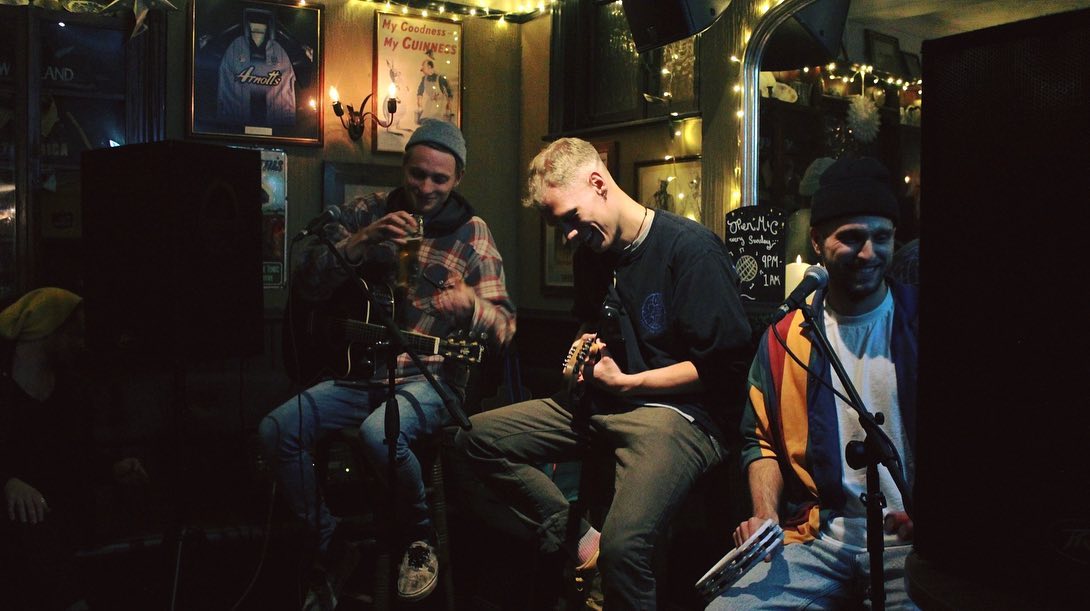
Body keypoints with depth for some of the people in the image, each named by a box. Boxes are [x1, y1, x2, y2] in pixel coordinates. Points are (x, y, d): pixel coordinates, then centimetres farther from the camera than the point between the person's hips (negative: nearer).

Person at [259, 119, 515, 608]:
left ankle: (420, 538, -5)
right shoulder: (367, 211, 7)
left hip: (430, 377, -4)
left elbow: (505, 327, -6)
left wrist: (470, 303, -29)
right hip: (362, 372, 4)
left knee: (378, 432, -34)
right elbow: (306, 284, -1)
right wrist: (363, 241, -16)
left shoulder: (471, 234, 0)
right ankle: (329, 545, 5)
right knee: (276, 430, -16)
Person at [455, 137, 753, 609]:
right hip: (602, 403, 9)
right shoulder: (591, 253, 11)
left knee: (623, 545, -34)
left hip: (677, 409, -8)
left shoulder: (691, 248, -13)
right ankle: (580, 541, -4)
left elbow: (725, 367, -15)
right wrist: (583, 346, 7)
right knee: (475, 437, -3)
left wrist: (625, 382, -12)